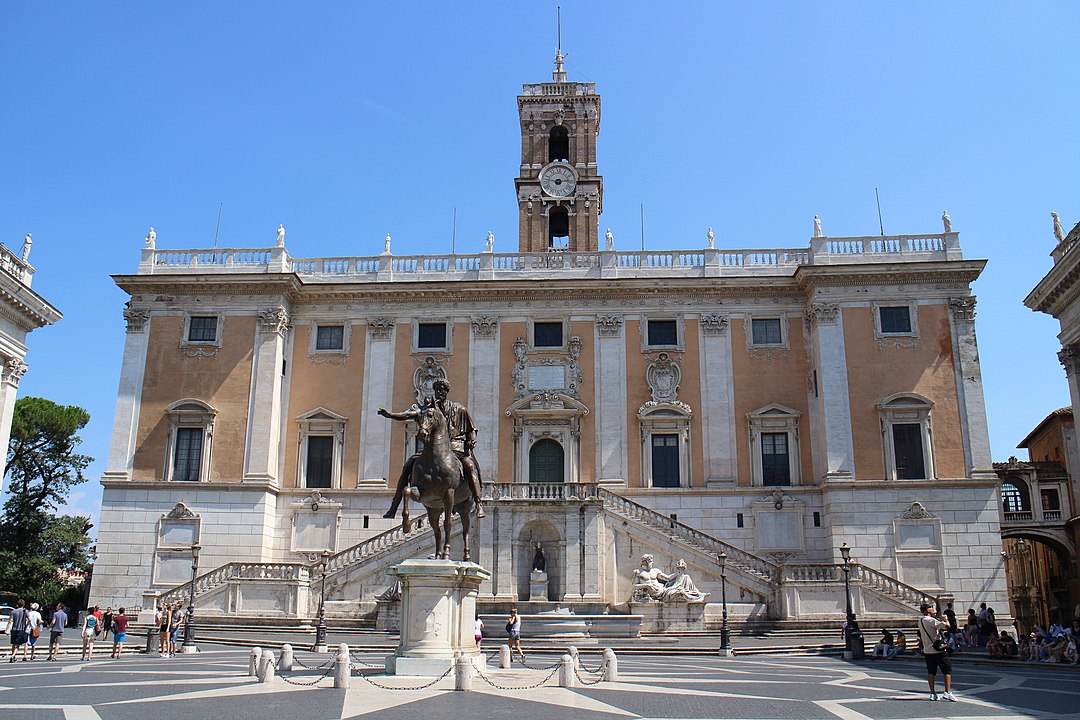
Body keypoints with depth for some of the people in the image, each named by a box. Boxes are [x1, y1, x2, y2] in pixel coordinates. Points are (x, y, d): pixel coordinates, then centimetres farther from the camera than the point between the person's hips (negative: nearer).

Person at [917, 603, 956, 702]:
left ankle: (932, 693, 9)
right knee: (947, 670, 1)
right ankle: (947, 692, -5)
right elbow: (947, 626, -21)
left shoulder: (920, 621, 10)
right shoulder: (931, 620, -17)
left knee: (931, 672, 10)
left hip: (927, 651, 7)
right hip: (938, 649, -7)